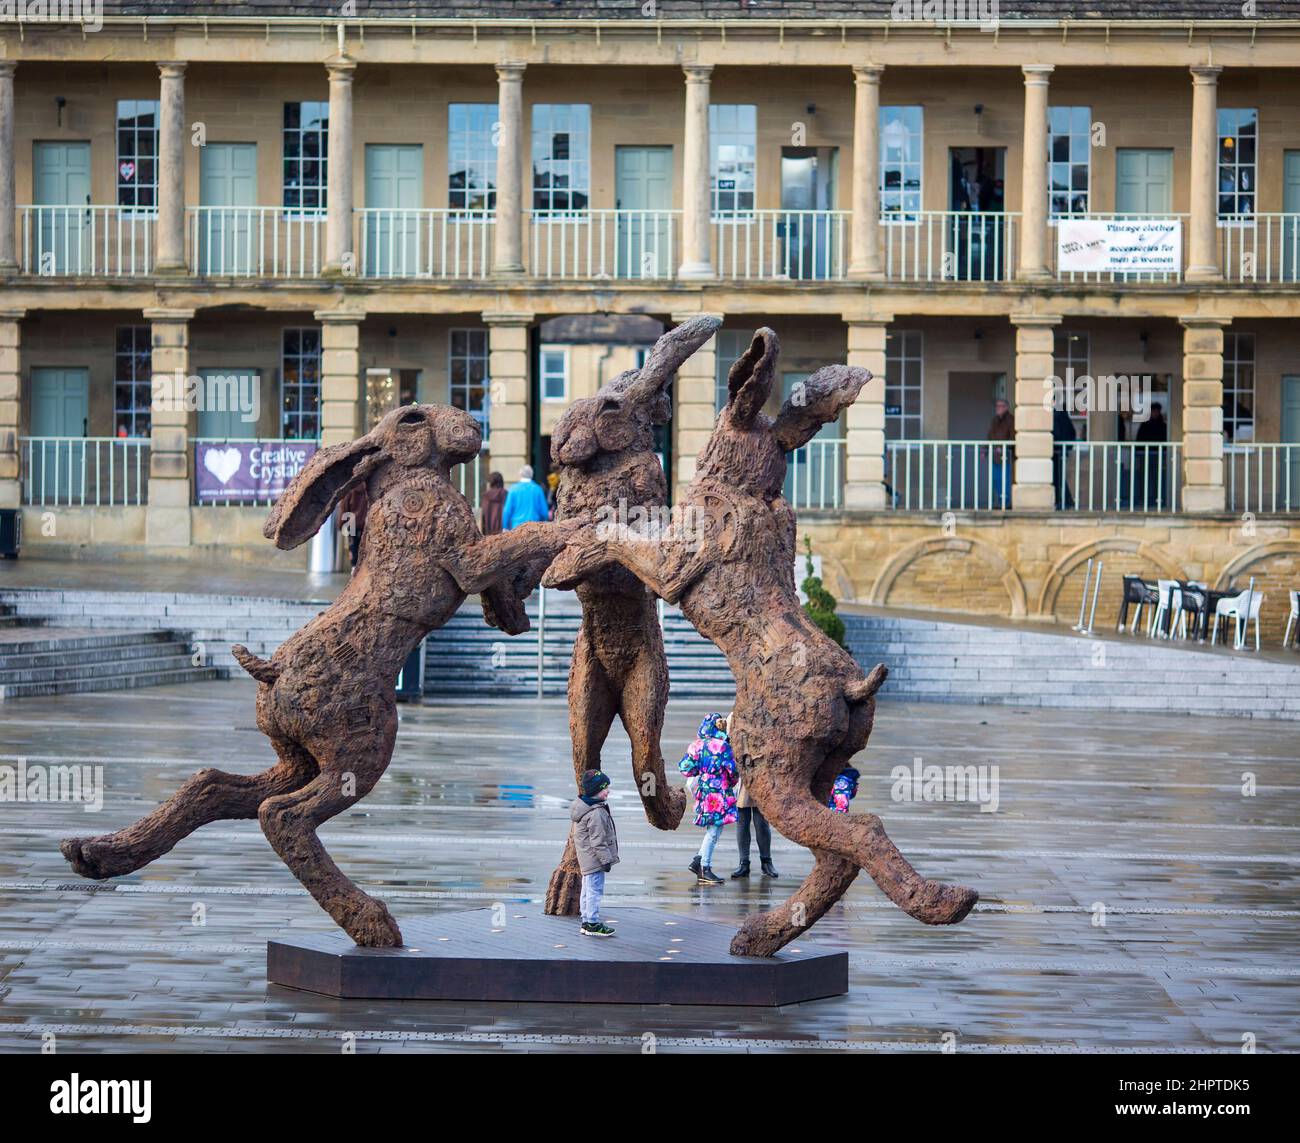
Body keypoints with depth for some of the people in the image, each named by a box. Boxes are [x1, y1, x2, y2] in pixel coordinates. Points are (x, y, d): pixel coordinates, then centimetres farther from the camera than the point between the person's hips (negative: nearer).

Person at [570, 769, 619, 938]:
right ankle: (592, 923, -3)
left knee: (587, 890, 16)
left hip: (586, 859, 11)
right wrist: (606, 859, -18)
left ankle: (587, 922, 24)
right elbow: (598, 840, -23)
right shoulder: (596, 813, -22)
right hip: (594, 859, -11)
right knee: (595, 889, -6)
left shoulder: (583, 806, 12)